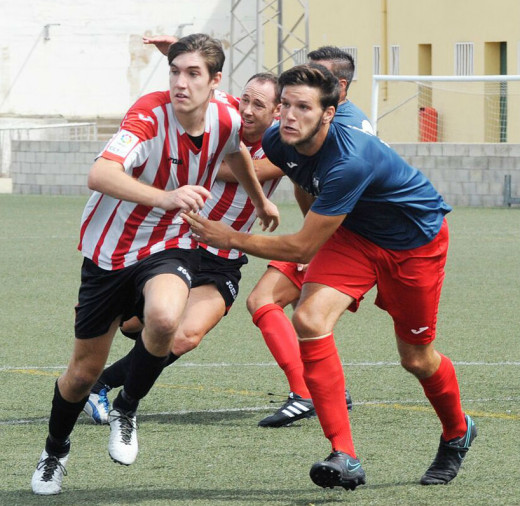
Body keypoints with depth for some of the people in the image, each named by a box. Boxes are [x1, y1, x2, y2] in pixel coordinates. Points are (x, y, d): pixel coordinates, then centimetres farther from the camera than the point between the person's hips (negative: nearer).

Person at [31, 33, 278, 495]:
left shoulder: (226, 121, -10)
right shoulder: (151, 115, -26)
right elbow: (100, 175, -43)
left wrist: (261, 201, 33)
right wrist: (166, 197, -56)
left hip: (171, 246, 2)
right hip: (111, 248, -2)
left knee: (165, 319, -33)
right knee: (84, 371, 8)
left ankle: (126, 410, -5)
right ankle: (55, 451, 39)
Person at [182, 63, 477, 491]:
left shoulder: (349, 162, -40)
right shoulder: (280, 142, -18)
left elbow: (302, 249, -33)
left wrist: (230, 239, -28)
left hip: (417, 238, -6)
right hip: (354, 233, 6)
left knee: (416, 359, 7)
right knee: (309, 320, -20)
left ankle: (457, 432, 42)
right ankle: (345, 458, -20)